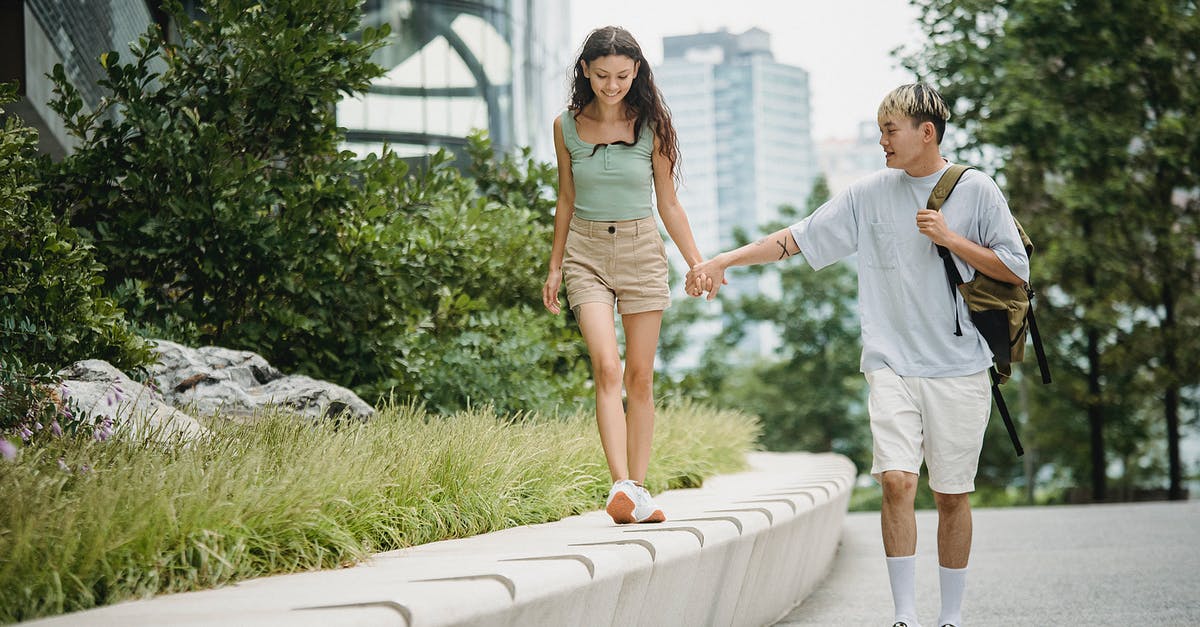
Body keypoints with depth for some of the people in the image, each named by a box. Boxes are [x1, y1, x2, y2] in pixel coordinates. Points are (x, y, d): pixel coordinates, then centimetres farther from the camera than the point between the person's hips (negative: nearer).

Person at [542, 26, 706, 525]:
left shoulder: (652, 126, -1)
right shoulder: (567, 127, 2)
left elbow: (668, 204, 5)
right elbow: (566, 200, 12)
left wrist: (697, 264, 1)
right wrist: (555, 267, 12)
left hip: (641, 250, 0)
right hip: (586, 251, 0)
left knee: (640, 376, 1)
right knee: (606, 367, -17)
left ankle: (638, 489, 8)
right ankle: (621, 487, -26)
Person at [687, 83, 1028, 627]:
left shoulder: (976, 191, 1)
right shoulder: (870, 194, 6)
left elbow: (1017, 271, 2)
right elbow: (798, 238, 6)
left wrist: (952, 239, -9)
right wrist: (724, 260, -3)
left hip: (959, 370, -1)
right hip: (891, 364, 1)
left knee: (951, 495, 4)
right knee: (896, 481, -14)